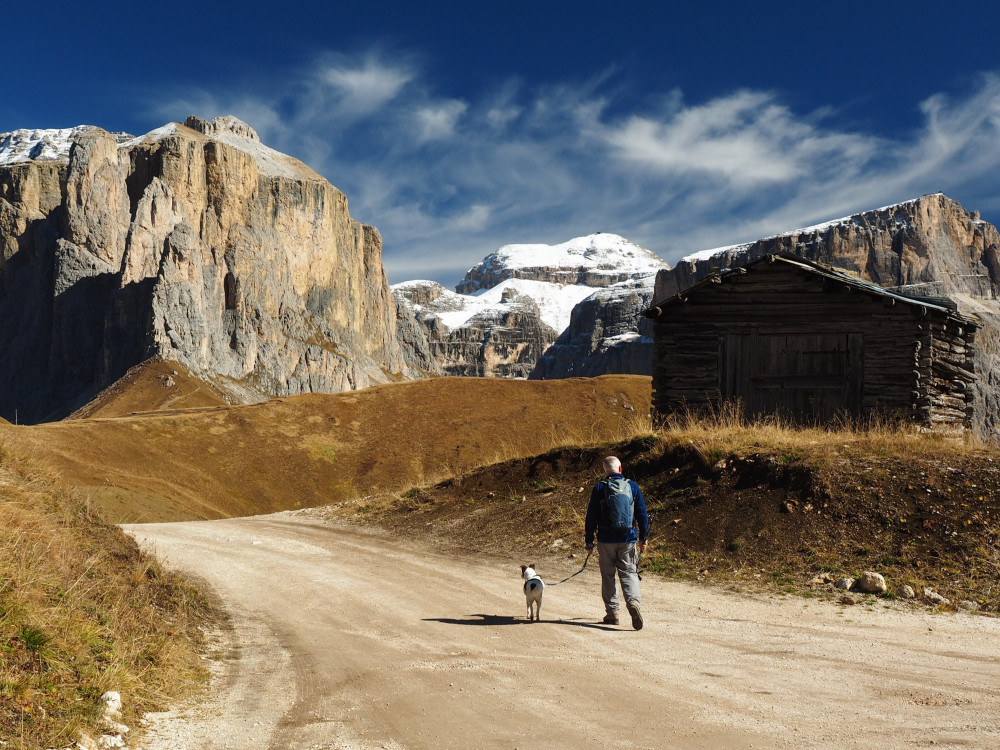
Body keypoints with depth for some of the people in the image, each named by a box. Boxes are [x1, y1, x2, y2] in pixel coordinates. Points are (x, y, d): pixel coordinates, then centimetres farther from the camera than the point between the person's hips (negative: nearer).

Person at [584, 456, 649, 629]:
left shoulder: (599, 489, -2)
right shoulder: (632, 487, 3)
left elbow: (591, 517, -1)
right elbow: (642, 514, 6)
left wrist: (589, 541, 6)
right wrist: (644, 537, 15)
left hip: (606, 539, -1)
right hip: (628, 539, 1)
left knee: (608, 575, 10)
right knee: (629, 573, 4)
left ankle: (612, 612, 13)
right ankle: (634, 602, -21)